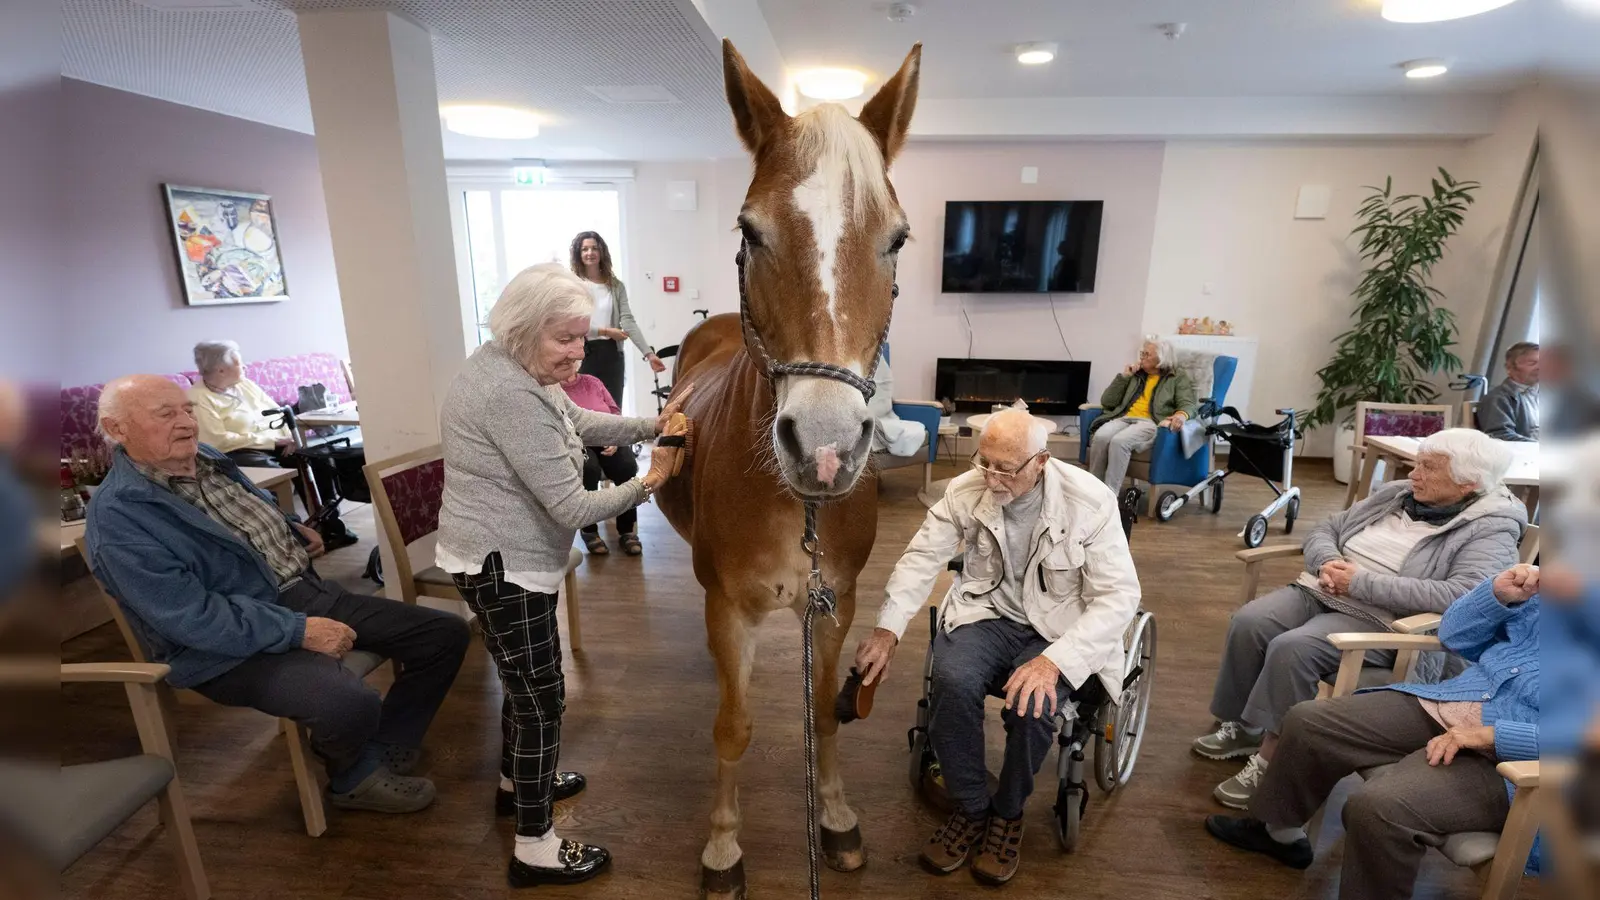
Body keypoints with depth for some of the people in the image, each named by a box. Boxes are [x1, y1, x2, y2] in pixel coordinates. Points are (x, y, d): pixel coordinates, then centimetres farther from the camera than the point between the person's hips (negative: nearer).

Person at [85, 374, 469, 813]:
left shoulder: (206, 458, 12)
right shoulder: (118, 520, -14)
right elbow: (192, 618, -23)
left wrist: (292, 527, 14)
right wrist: (298, 631, -26)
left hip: (311, 592, 9)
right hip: (235, 642, -8)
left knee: (447, 633, -1)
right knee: (350, 703, -36)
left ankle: (382, 755, 13)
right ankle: (351, 777, 2)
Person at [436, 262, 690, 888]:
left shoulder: (516, 370, 4)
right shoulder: (511, 396, -28)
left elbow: (580, 423, 14)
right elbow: (572, 508, -27)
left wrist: (651, 425, 1)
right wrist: (648, 483, -16)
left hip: (509, 559, 10)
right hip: (501, 566, -10)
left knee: (527, 679, 26)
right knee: (542, 699, 3)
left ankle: (517, 783, 48)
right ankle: (535, 850, 21)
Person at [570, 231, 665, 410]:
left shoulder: (616, 285, 8)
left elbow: (627, 321, -1)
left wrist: (648, 353, -13)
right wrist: (605, 331, -18)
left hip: (611, 353, 3)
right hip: (583, 354, -3)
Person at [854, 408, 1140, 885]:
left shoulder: (1091, 501, -19)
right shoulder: (966, 490, -12)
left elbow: (1119, 595, -18)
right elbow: (922, 557, -4)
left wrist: (1054, 660, -31)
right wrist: (887, 629, -15)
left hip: (1061, 627, -2)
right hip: (987, 612, 2)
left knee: (1031, 704, -29)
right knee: (952, 681, -27)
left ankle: (1008, 814, 5)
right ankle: (970, 808, 1)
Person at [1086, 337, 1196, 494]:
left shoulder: (1178, 377, 16)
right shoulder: (1136, 375, 26)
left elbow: (1189, 404, -2)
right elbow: (1106, 402, 18)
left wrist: (1181, 415, -27)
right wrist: (1123, 376, 10)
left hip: (1151, 423, -4)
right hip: (1124, 418, 4)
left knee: (1119, 441, -37)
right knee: (1100, 437, -32)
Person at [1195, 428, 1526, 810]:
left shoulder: (1491, 529, -4)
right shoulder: (1396, 493, 15)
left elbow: (1463, 594, -21)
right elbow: (1326, 530, 16)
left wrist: (1361, 583, -21)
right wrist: (1328, 562, -7)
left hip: (1382, 620, -6)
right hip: (1320, 590, 6)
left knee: (1291, 648, -31)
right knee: (1248, 622, -21)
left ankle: (1269, 760, -14)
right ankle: (1239, 726, -3)